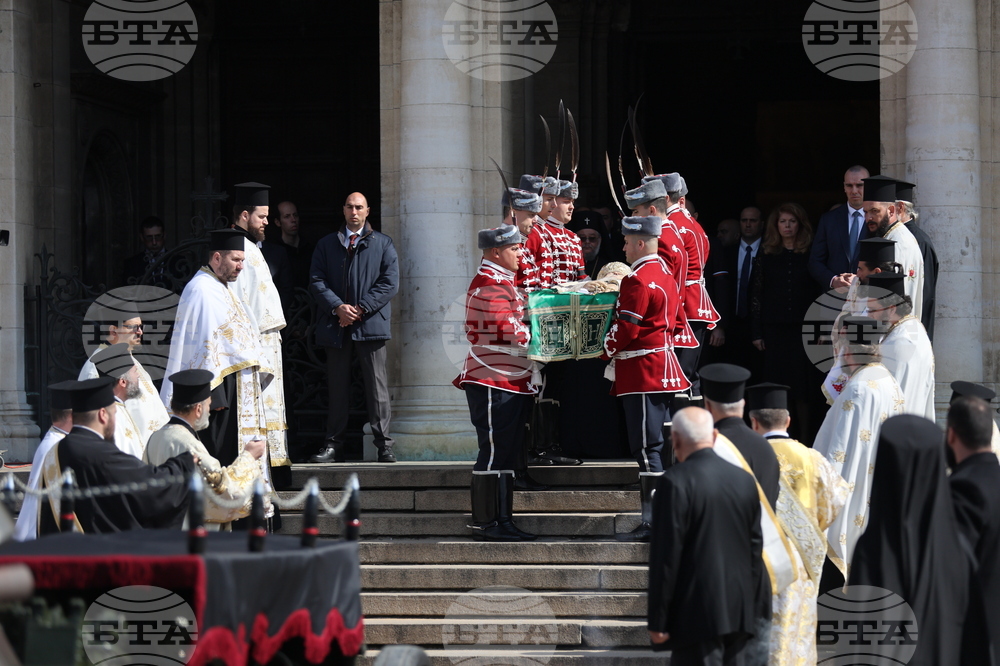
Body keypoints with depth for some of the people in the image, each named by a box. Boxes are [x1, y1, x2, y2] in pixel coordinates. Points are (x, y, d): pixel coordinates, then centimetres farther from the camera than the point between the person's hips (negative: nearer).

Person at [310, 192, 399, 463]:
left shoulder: (383, 244, 9)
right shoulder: (326, 245, 14)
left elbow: (390, 282, 0)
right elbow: (317, 281, 5)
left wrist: (361, 308, -9)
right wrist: (338, 307, -11)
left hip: (370, 322, -2)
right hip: (336, 326, 2)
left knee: (377, 386, -5)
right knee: (337, 387, 5)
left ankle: (384, 445, -4)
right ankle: (334, 445, 8)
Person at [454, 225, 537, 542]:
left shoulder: (500, 281, 20)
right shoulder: (492, 285, -15)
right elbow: (510, 332, -20)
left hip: (509, 382, 11)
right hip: (495, 382, -11)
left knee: (507, 455, 11)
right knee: (495, 453, -8)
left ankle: (501, 521, 14)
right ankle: (487, 524, -5)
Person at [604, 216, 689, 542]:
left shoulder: (637, 281, -16)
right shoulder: (665, 275, 15)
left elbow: (626, 329, -17)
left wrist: (608, 349, 2)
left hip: (642, 374, -10)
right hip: (664, 367, 10)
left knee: (647, 448, -9)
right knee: (657, 445, 13)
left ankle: (650, 523, -9)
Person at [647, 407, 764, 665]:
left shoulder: (675, 482, -11)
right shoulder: (745, 480, 8)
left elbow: (665, 556, -13)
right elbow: (756, 548, 13)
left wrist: (657, 621, -8)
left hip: (696, 614, -6)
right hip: (740, 613, 6)